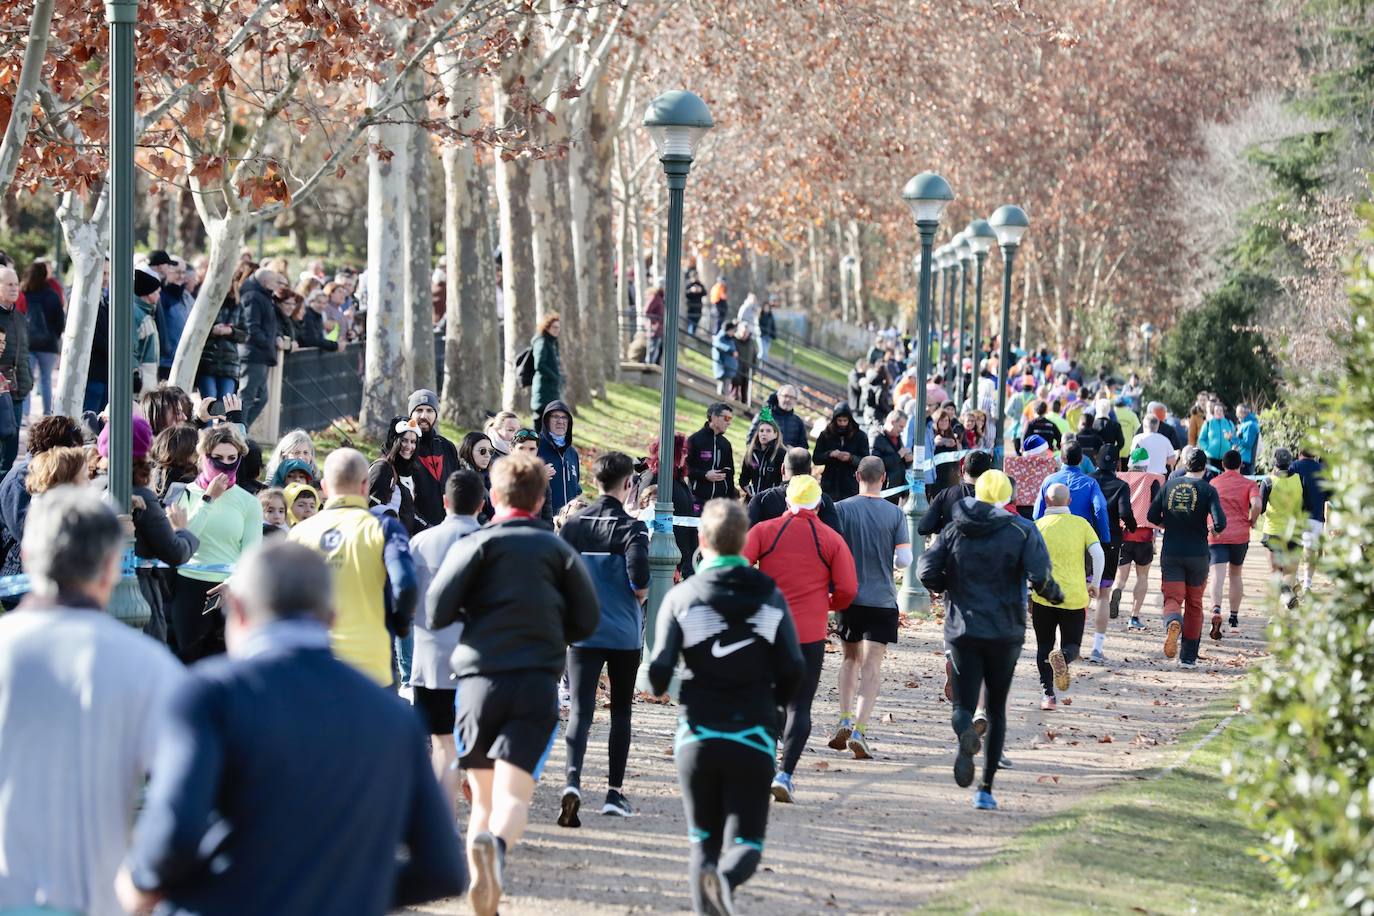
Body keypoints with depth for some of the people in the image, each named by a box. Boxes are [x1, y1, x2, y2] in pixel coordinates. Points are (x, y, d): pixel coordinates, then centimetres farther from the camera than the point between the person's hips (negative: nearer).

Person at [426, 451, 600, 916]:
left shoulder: (477, 544, 2)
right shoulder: (559, 549, 9)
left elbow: (436, 612, -6)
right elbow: (586, 621, 9)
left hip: (479, 679, 0)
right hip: (538, 684, 0)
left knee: (483, 796, 12)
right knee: (514, 795, -10)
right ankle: (494, 846, -42)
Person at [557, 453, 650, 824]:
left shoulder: (573, 525, 2)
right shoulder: (630, 528, -10)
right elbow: (639, 580, -24)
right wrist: (638, 597, -3)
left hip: (581, 631, 2)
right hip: (624, 634, -2)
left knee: (580, 710, -2)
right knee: (621, 711, 13)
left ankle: (573, 779, -24)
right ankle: (615, 791, 17)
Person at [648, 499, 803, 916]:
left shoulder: (681, 596, -2)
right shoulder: (771, 596, 4)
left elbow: (659, 671, -7)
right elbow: (792, 670, -2)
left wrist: (660, 687, 16)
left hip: (697, 735, 0)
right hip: (754, 737, 0)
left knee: (704, 839, 13)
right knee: (745, 842, 4)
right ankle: (728, 875, -30)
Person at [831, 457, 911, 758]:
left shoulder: (841, 509, -4)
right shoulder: (895, 514, -5)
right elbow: (904, 560, -6)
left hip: (849, 597, 1)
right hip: (882, 600, -1)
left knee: (850, 658, 20)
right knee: (870, 667, -2)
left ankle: (845, 719, 9)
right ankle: (859, 729, -14)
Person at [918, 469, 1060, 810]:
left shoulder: (955, 530, 4)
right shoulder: (1022, 530, -2)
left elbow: (926, 572, -5)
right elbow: (1039, 576, -15)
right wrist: (1054, 594, 6)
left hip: (962, 629, 0)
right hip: (1005, 633, 0)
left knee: (963, 706, 2)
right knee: (997, 709, 14)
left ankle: (966, 734, -37)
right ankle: (986, 789, 10)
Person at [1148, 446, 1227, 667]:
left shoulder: (1170, 485, 2)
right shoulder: (1207, 490, -6)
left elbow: (1152, 516, 3)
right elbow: (1220, 523, -16)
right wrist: (1214, 529, 7)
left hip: (1170, 554, 1)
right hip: (1197, 555, -1)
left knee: (1172, 598, 0)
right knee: (1194, 604, 13)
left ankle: (1173, 623, -37)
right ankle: (1189, 656, 16)